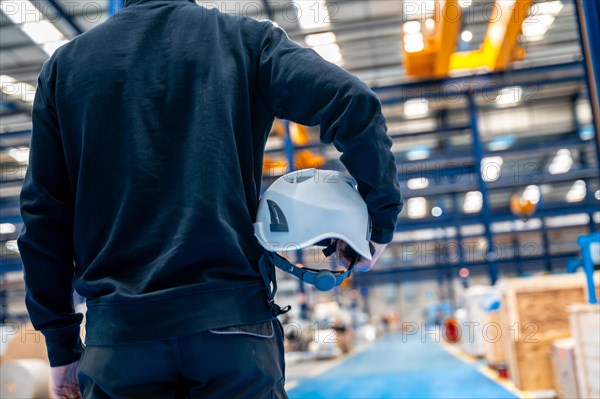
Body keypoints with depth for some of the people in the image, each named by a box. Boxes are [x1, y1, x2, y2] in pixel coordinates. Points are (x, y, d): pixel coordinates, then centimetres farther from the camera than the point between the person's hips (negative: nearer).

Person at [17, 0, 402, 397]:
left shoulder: (64, 64, 11)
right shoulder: (246, 39, 5)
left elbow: (44, 215, 8)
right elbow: (354, 104, -8)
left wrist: (61, 345, 14)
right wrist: (382, 220, 6)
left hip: (116, 335, 2)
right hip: (233, 319, -1)